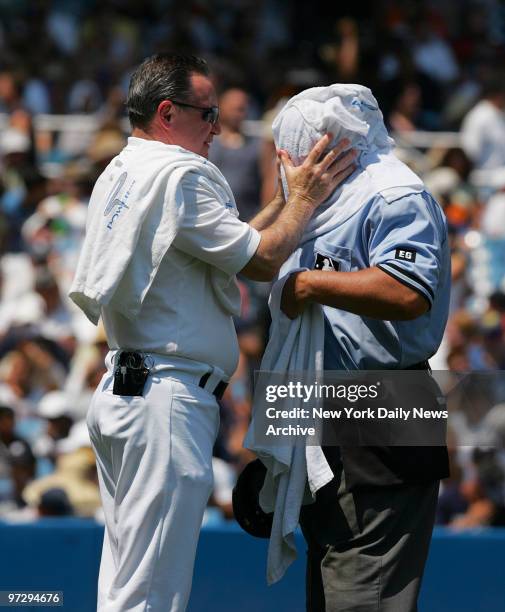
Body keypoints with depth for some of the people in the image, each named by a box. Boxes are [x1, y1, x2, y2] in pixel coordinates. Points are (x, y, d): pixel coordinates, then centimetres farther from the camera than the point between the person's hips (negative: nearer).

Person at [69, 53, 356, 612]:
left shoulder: (116, 177, 17)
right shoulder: (181, 175, -13)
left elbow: (228, 246, 20)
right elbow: (261, 262, -10)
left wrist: (287, 199, 19)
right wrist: (305, 198, 3)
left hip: (119, 392, 10)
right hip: (168, 398, -10)